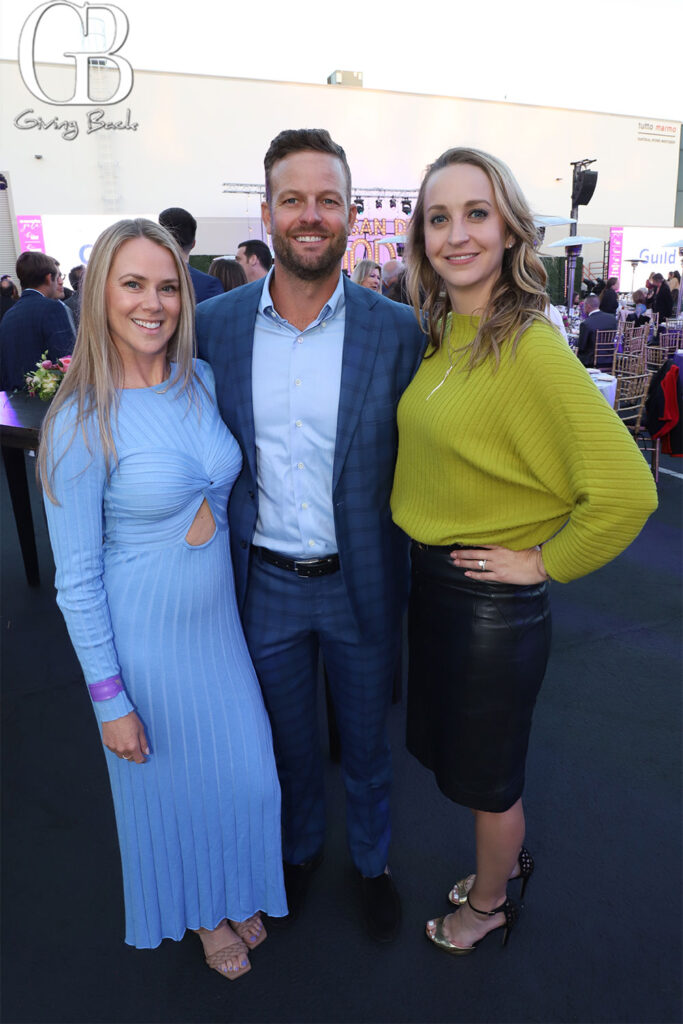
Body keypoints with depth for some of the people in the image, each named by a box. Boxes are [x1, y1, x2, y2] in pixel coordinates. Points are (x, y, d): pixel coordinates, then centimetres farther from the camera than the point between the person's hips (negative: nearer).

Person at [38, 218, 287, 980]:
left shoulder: (202, 382, -4)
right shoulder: (80, 423, -20)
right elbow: (75, 581, -15)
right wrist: (110, 700, -12)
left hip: (219, 620, 5)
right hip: (143, 639, -5)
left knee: (244, 775, 20)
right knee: (172, 789, 18)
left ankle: (233, 892, 52)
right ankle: (200, 914, 49)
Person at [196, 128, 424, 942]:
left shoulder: (396, 330, -10)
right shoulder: (215, 323, -6)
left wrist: (426, 588, -5)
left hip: (360, 583, -1)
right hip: (264, 583, 2)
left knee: (366, 742, 21)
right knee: (287, 739, 23)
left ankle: (372, 860, 50)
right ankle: (300, 846, 53)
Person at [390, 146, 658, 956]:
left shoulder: (531, 349, -22)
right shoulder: (438, 336, 3)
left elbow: (626, 492, -25)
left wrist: (543, 561, -15)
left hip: (493, 598, -8)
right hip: (430, 578, 8)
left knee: (485, 773, 16)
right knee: (445, 745, 25)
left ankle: (486, 906, 47)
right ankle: (506, 860, 55)